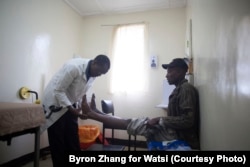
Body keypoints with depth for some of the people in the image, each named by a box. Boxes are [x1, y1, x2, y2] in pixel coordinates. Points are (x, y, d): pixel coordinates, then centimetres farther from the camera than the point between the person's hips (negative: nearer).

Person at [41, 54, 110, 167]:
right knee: (58, 143, 3)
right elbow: (58, 90, -26)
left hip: (70, 104, 7)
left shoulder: (92, 75, -4)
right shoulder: (74, 67, -28)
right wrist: (72, 109, -31)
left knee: (73, 141, 9)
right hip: (55, 103, -6)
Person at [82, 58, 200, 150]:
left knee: (131, 123, -10)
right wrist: (159, 120, 6)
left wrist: (160, 120, -20)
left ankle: (92, 114, -1)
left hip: (177, 136, -8)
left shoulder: (186, 89, -16)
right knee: (132, 122, 4)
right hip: (174, 133, 8)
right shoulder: (179, 89, 14)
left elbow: (188, 120, -25)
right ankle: (93, 113, 11)